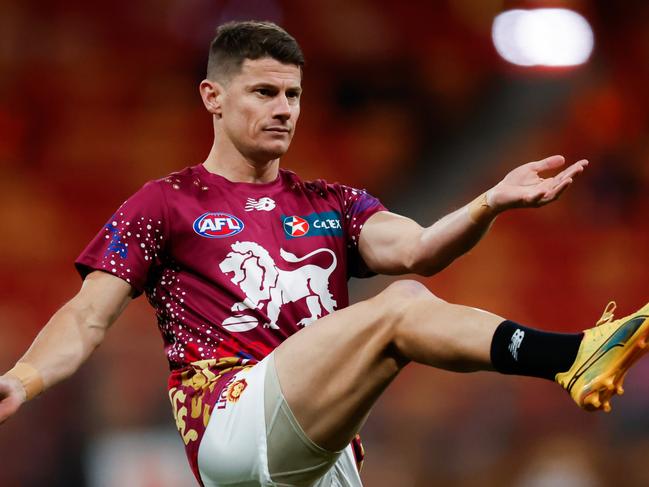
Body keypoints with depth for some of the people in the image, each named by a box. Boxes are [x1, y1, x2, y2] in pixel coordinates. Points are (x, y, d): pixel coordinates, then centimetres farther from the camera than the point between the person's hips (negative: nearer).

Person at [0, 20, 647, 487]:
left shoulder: (333, 206, 25)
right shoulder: (167, 204, 15)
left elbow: (413, 249, 5)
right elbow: (88, 318, 8)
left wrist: (491, 204, -15)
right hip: (231, 422, -5)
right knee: (400, 306, -22)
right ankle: (570, 357, -36)